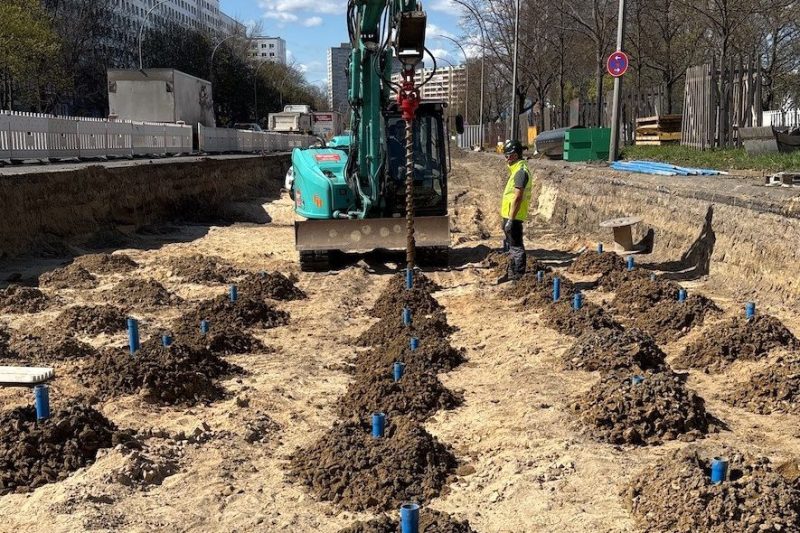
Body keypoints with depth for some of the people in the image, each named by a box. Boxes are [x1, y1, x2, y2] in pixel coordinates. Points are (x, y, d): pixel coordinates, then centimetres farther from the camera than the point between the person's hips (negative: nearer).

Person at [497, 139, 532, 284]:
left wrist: (510, 219, -23)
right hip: (510, 215, 11)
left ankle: (518, 277, 1)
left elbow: (517, 198, -23)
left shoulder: (521, 171, -18)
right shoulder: (517, 170, 15)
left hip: (513, 216, -11)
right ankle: (511, 273, 28)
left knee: (516, 247, -4)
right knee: (511, 246, 18)